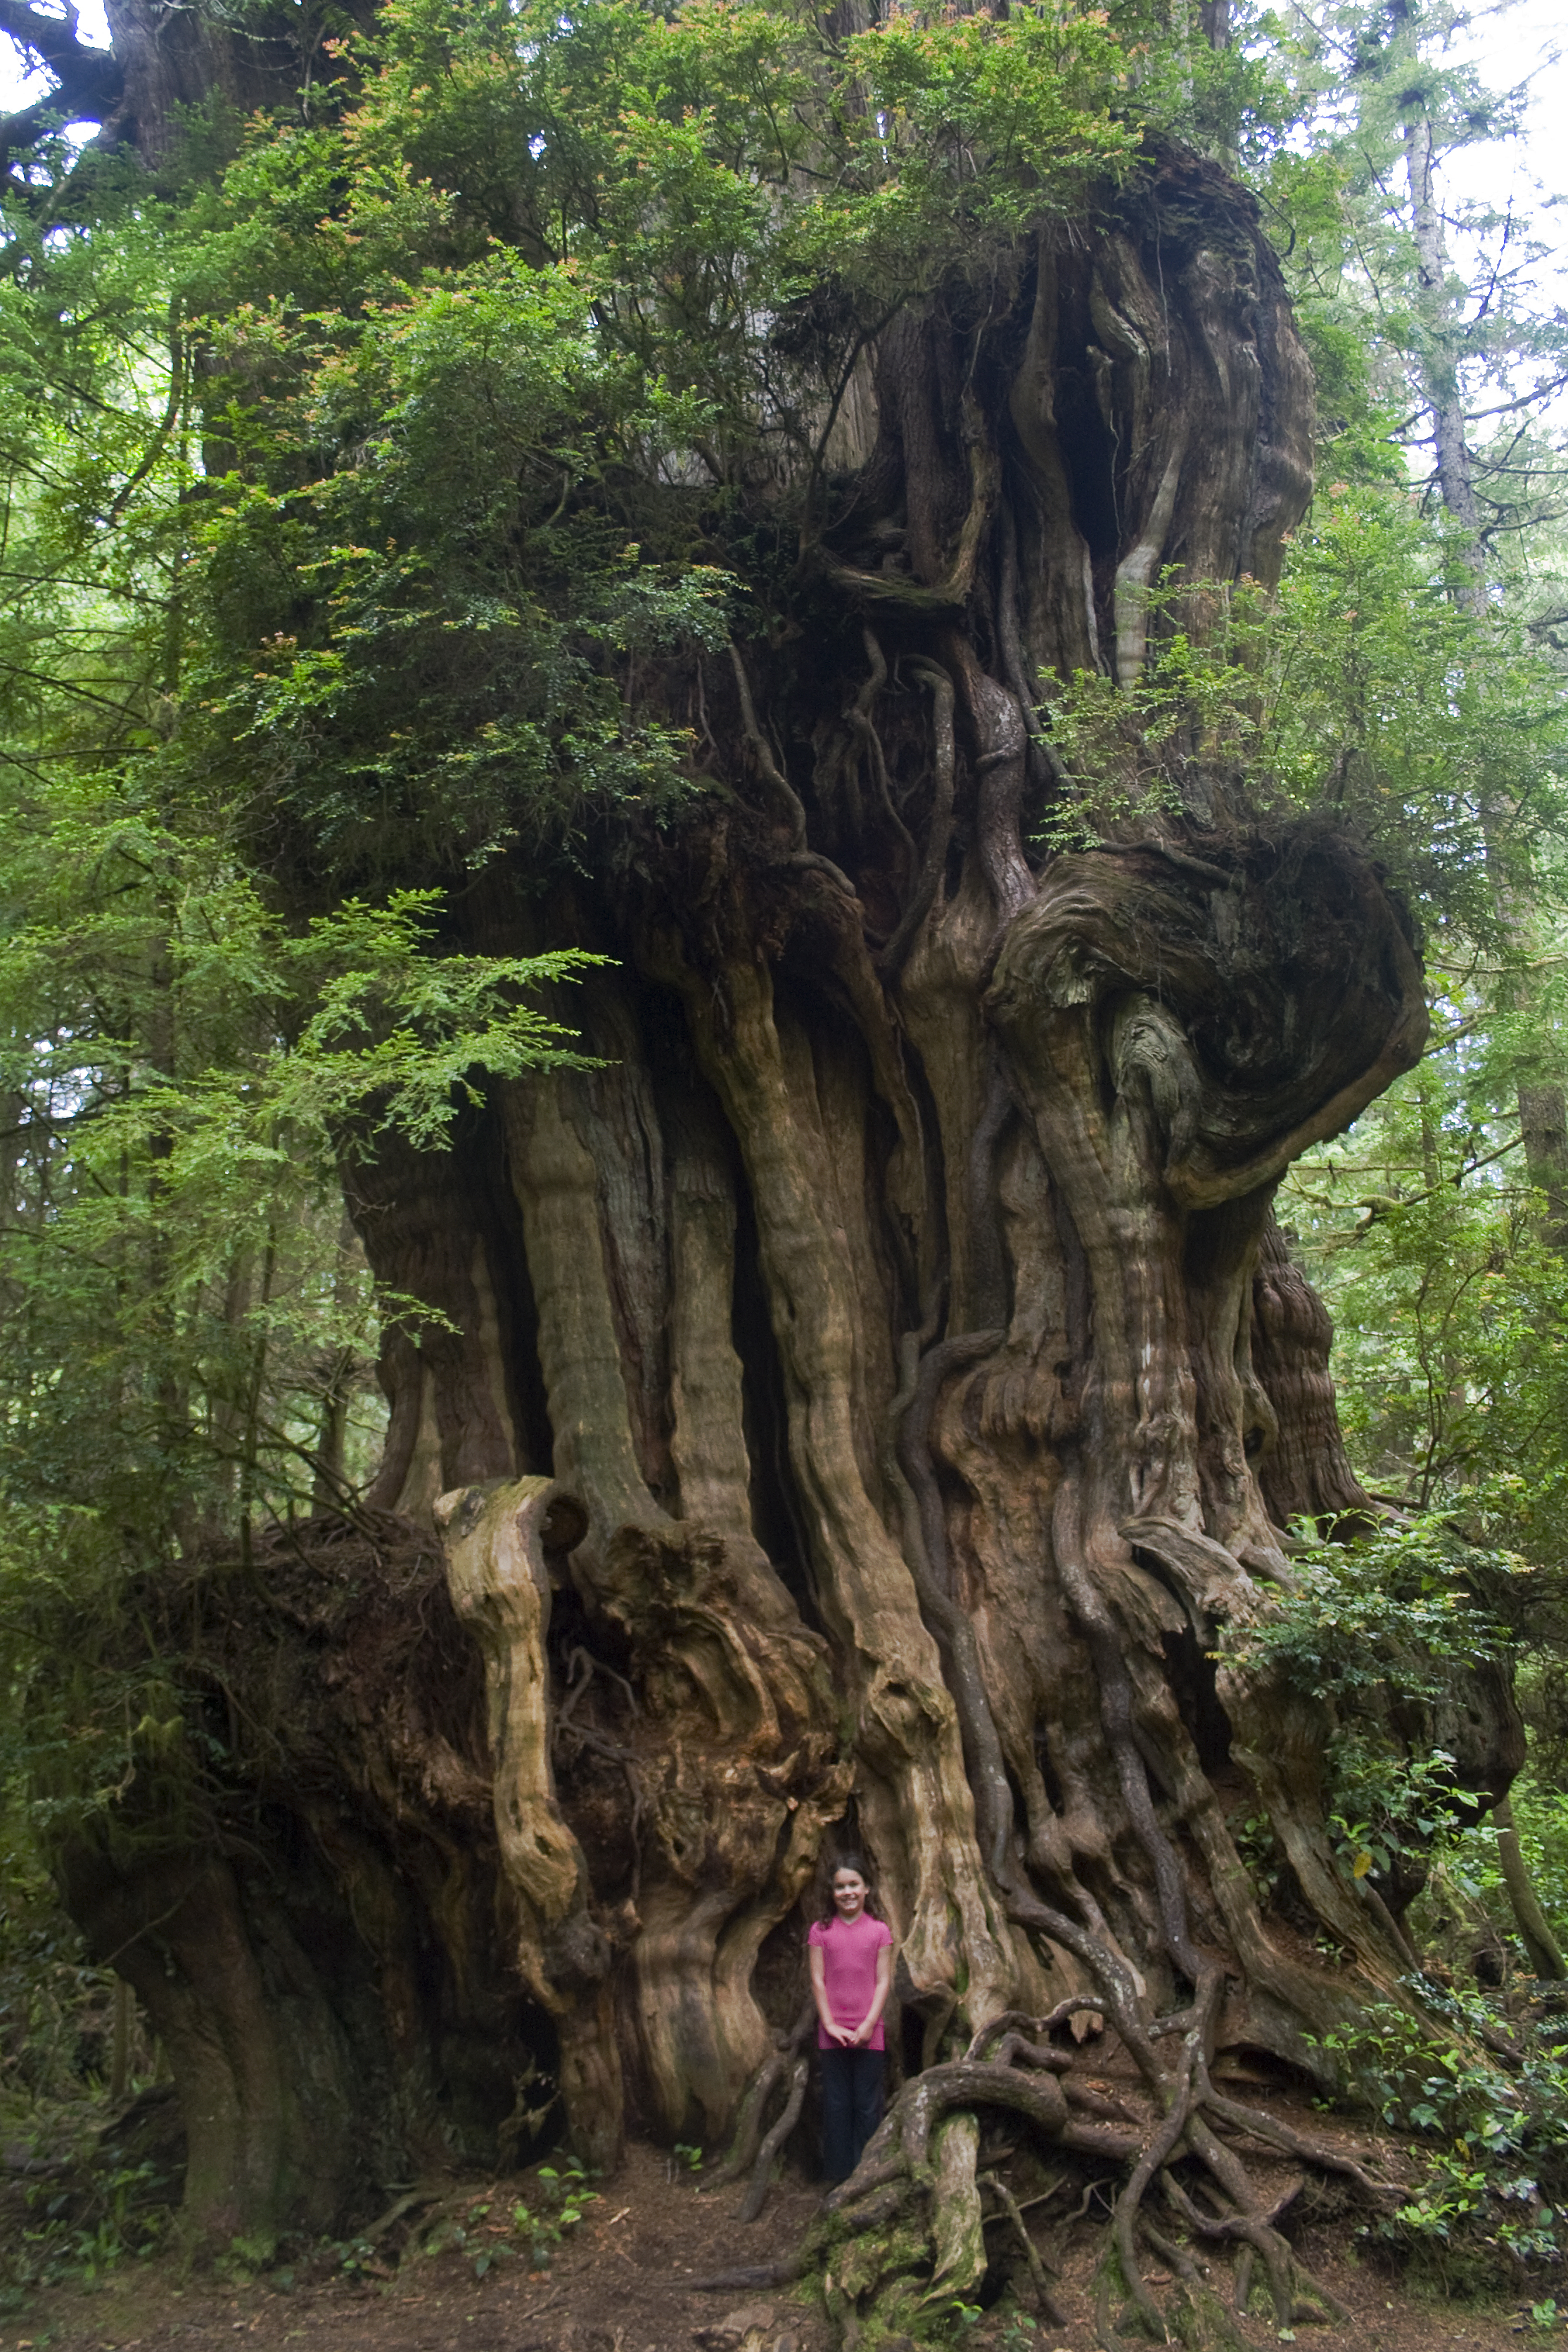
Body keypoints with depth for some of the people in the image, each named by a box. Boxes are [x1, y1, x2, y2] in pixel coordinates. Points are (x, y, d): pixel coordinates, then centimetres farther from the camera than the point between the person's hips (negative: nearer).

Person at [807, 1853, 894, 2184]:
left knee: (868, 2105, 4)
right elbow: (817, 1979, 1)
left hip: (868, 2033, 0)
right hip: (832, 2032, 1)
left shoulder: (879, 1931, 2)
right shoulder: (821, 1930, 3)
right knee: (836, 2105, 6)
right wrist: (829, 2024, -5)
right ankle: (838, 2173, 16)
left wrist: (868, 2025, -8)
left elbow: (883, 1981, 0)